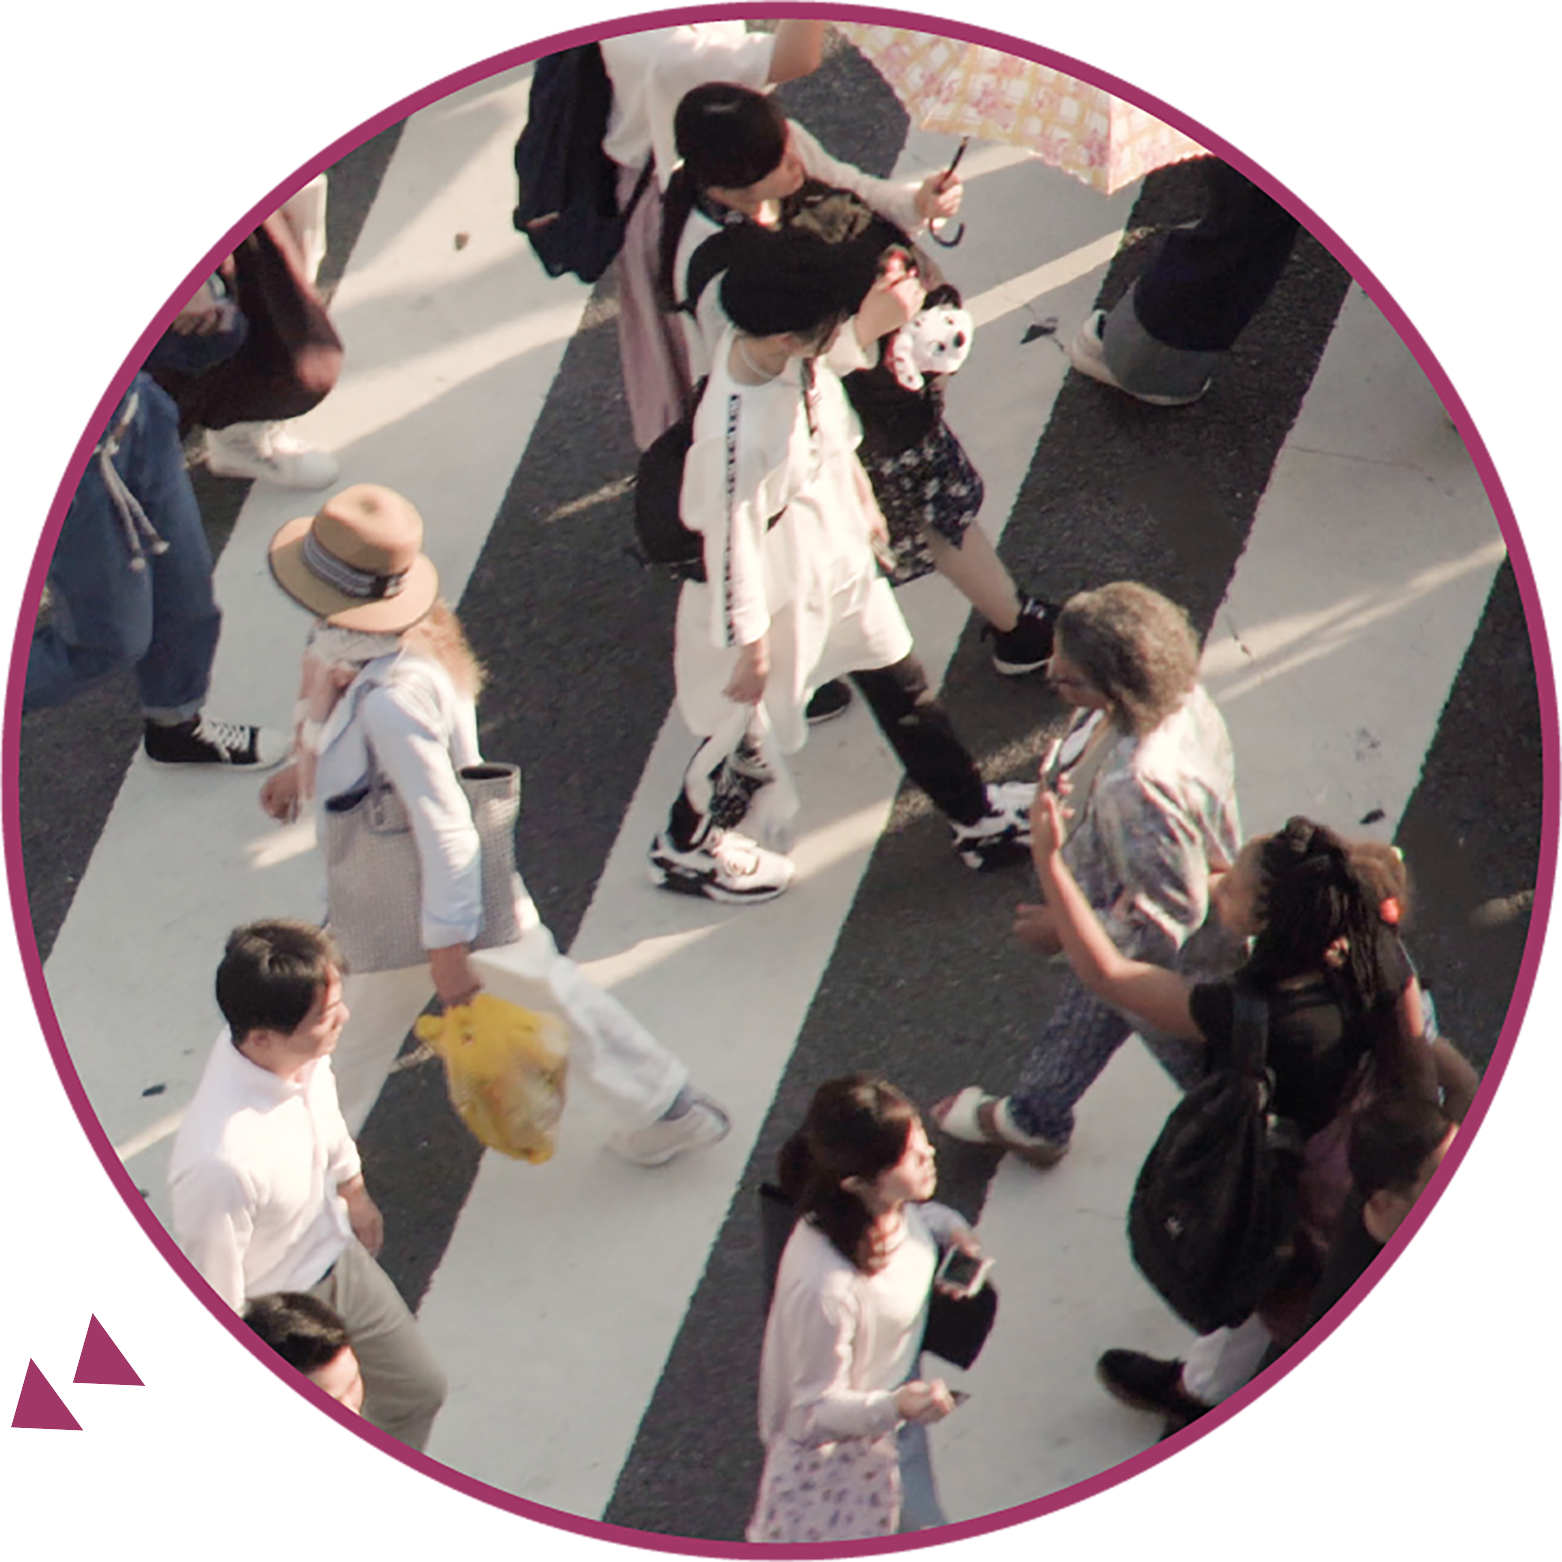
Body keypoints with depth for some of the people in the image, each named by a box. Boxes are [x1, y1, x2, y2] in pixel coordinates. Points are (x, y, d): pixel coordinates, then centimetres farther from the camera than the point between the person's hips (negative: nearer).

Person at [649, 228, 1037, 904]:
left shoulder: (791, 354, -18)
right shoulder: (737, 435, -42)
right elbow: (732, 543, -29)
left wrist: (861, 494, 20)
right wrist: (748, 645, -15)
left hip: (837, 555, 8)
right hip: (775, 590, -8)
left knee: (901, 686, 23)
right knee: (749, 725, 18)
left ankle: (975, 815, 43)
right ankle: (686, 848, 45)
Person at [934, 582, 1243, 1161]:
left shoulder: (1137, 787, -46)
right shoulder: (1176, 696, -20)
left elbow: (1170, 912, -35)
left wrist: (1067, 931, -23)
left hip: (1167, 963, -9)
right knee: (1081, 1012, 33)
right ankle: (1031, 1120, 60)